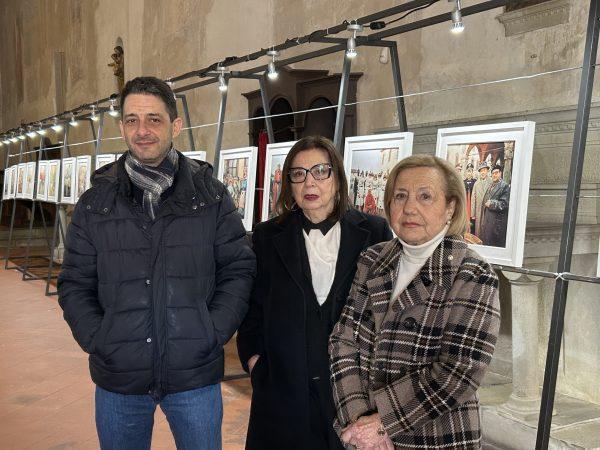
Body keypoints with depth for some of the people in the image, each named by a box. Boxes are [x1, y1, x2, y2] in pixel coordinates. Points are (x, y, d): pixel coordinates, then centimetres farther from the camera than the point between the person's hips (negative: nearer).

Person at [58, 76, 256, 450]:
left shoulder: (211, 195, -1)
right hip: (117, 380, 2)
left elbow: (239, 269, 0)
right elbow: (75, 284, 6)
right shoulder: (96, 202, 2)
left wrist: (212, 335, -8)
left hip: (196, 377, -1)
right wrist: (98, 341, -5)